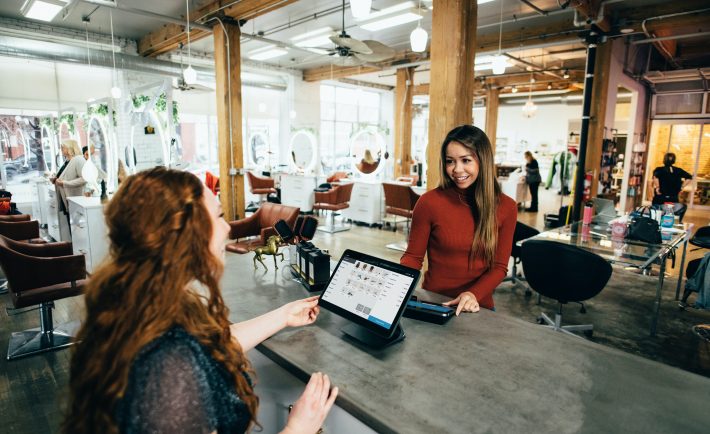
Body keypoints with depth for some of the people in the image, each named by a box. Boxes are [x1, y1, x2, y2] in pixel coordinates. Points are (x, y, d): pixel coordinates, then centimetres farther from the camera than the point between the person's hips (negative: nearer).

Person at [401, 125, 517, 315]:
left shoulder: (506, 207, -1)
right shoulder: (430, 201, -9)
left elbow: (499, 266, 2)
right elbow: (413, 256, 0)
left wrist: (474, 294, -16)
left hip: (478, 307, 1)